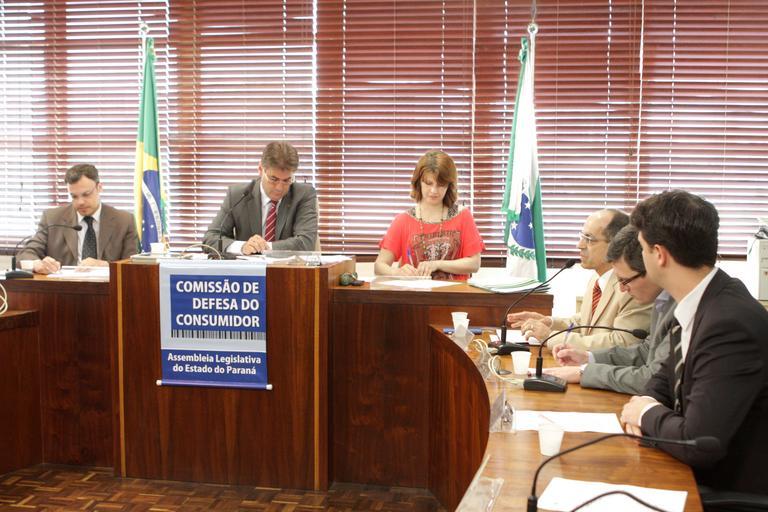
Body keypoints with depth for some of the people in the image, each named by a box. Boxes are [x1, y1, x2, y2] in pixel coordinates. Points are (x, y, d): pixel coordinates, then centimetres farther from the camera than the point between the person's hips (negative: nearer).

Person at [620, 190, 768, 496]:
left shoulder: (731, 324, -27)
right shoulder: (698, 304, 0)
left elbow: (698, 445, -30)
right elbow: (668, 375, 15)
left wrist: (647, 413, -11)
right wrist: (648, 405, -5)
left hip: (734, 490, -7)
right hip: (700, 471, 7)